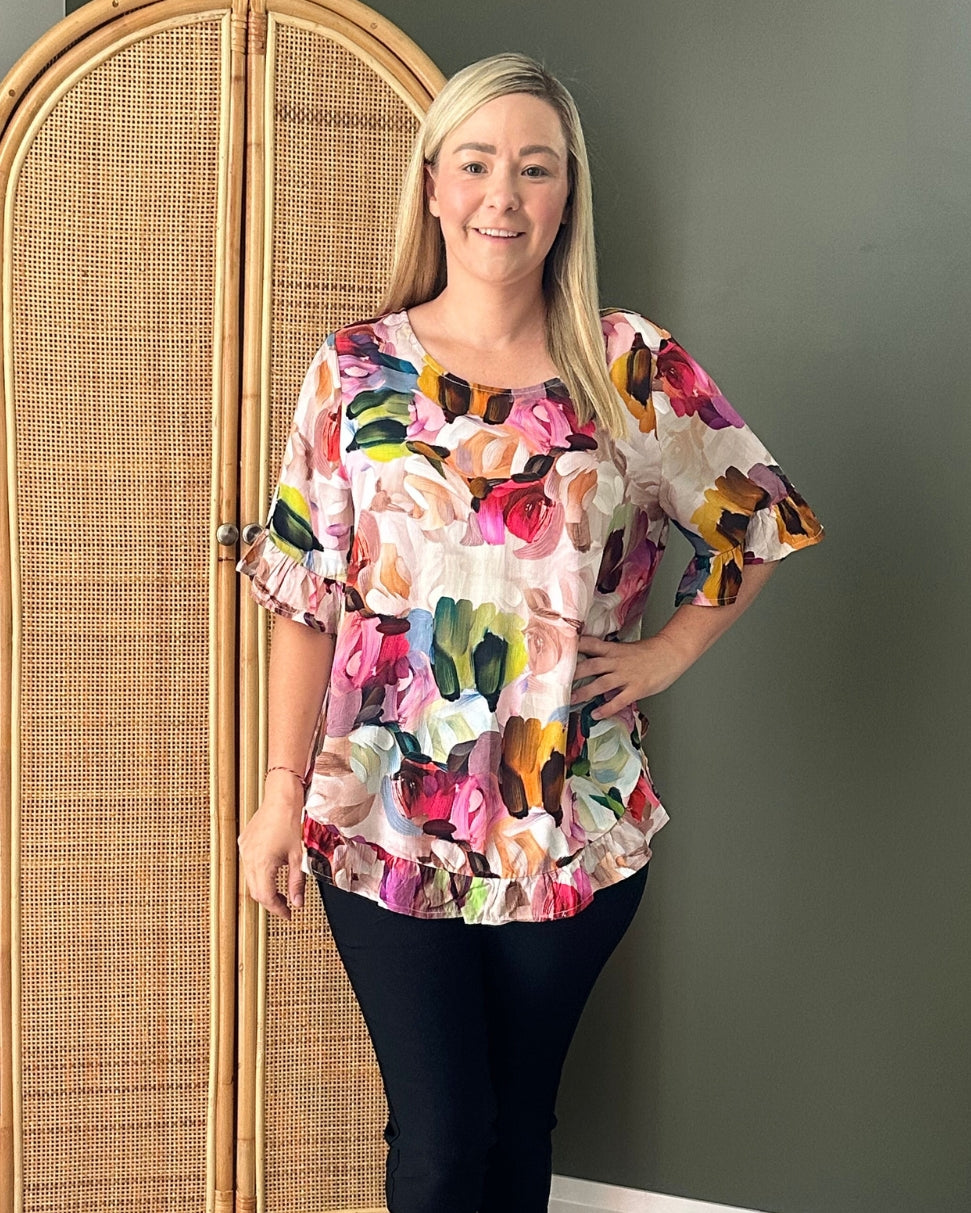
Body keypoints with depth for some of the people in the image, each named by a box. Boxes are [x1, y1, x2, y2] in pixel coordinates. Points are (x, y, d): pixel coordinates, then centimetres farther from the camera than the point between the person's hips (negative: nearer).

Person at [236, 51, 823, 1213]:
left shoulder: (633, 367, 0)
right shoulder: (357, 367, 0)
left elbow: (761, 518, 11)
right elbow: (304, 594, 0)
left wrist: (669, 649, 2)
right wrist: (281, 791, -3)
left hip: (572, 825, 1)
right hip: (387, 821, 0)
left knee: (519, 1117, 16)